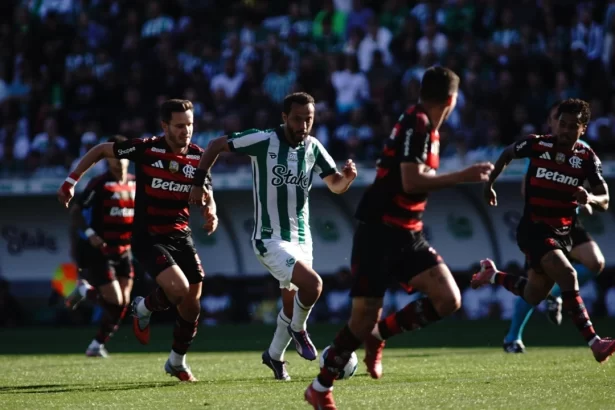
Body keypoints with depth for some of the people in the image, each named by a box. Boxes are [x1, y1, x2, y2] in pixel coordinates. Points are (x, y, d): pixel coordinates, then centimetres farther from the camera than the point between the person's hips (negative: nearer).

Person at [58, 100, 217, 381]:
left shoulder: (198, 157, -1)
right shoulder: (146, 149, -13)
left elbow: (207, 198, 6)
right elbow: (100, 151, -1)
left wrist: (211, 214, -18)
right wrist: (71, 180, -5)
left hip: (181, 237, 5)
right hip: (149, 238, -5)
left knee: (191, 306, 4)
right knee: (178, 289, -25)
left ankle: (177, 361, 29)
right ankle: (144, 308, 10)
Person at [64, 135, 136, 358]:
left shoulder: (135, 184, 6)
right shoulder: (99, 184, -12)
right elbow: (76, 210, -10)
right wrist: (89, 233, -24)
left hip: (123, 251, 6)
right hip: (100, 251, -6)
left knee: (123, 303, 1)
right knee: (115, 302, -12)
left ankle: (97, 345, 15)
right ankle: (84, 289, 18)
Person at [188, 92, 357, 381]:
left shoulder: (313, 147, -1)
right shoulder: (263, 141, -16)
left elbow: (335, 186, 6)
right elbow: (217, 145, -4)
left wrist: (348, 177, -16)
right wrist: (199, 182, -6)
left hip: (301, 237, 6)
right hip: (270, 238, -6)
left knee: (292, 302, 15)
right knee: (312, 283, -25)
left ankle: (275, 355, 39)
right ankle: (298, 330, 5)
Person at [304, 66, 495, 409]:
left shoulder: (428, 128, 12)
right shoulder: (416, 123, -15)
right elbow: (412, 181, -24)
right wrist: (464, 176, -20)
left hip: (407, 234, 8)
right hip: (379, 232, -8)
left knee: (448, 300, -6)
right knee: (365, 318, -6)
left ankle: (378, 334, 12)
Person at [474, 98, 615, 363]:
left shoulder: (587, 158, -5)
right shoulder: (537, 145, -9)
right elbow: (508, 154, 14)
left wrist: (590, 199, -33)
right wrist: (489, 184, 17)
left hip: (562, 233, 4)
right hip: (533, 229, -4)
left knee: (533, 297, 12)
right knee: (567, 276, -27)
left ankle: (492, 275, 40)